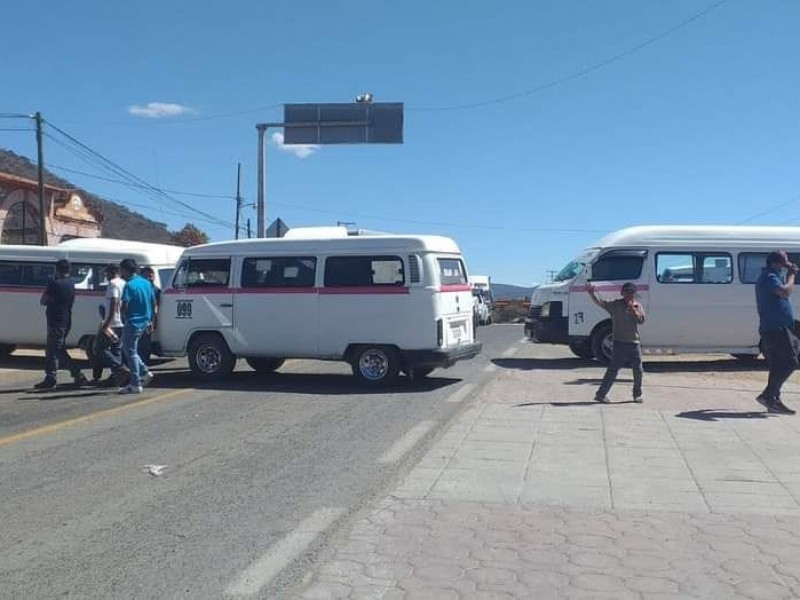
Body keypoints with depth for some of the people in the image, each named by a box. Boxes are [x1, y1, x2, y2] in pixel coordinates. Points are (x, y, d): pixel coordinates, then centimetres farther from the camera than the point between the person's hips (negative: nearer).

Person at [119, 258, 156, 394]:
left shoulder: (129, 285, -16)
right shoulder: (146, 283, 9)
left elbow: (124, 307, -21)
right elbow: (153, 303, 15)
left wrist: (123, 315, 0)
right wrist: (150, 320, 21)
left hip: (132, 323, -8)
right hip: (144, 322, 8)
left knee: (130, 352, 0)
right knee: (131, 350, 22)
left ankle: (135, 384, 2)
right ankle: (145, 372, 17)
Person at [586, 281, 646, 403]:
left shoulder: (638, 306, 9)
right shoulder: (615, 305, -2)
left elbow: (642, 320, -4)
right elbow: (600, 302, -14)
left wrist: (633, 310, -17)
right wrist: (592, 293, -30)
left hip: (634, 343, 4)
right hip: (620, 343, -4)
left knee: (638, 371, 10)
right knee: (613, 370, -6)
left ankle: (637, 395, 27)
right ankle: (601, 394, -2)